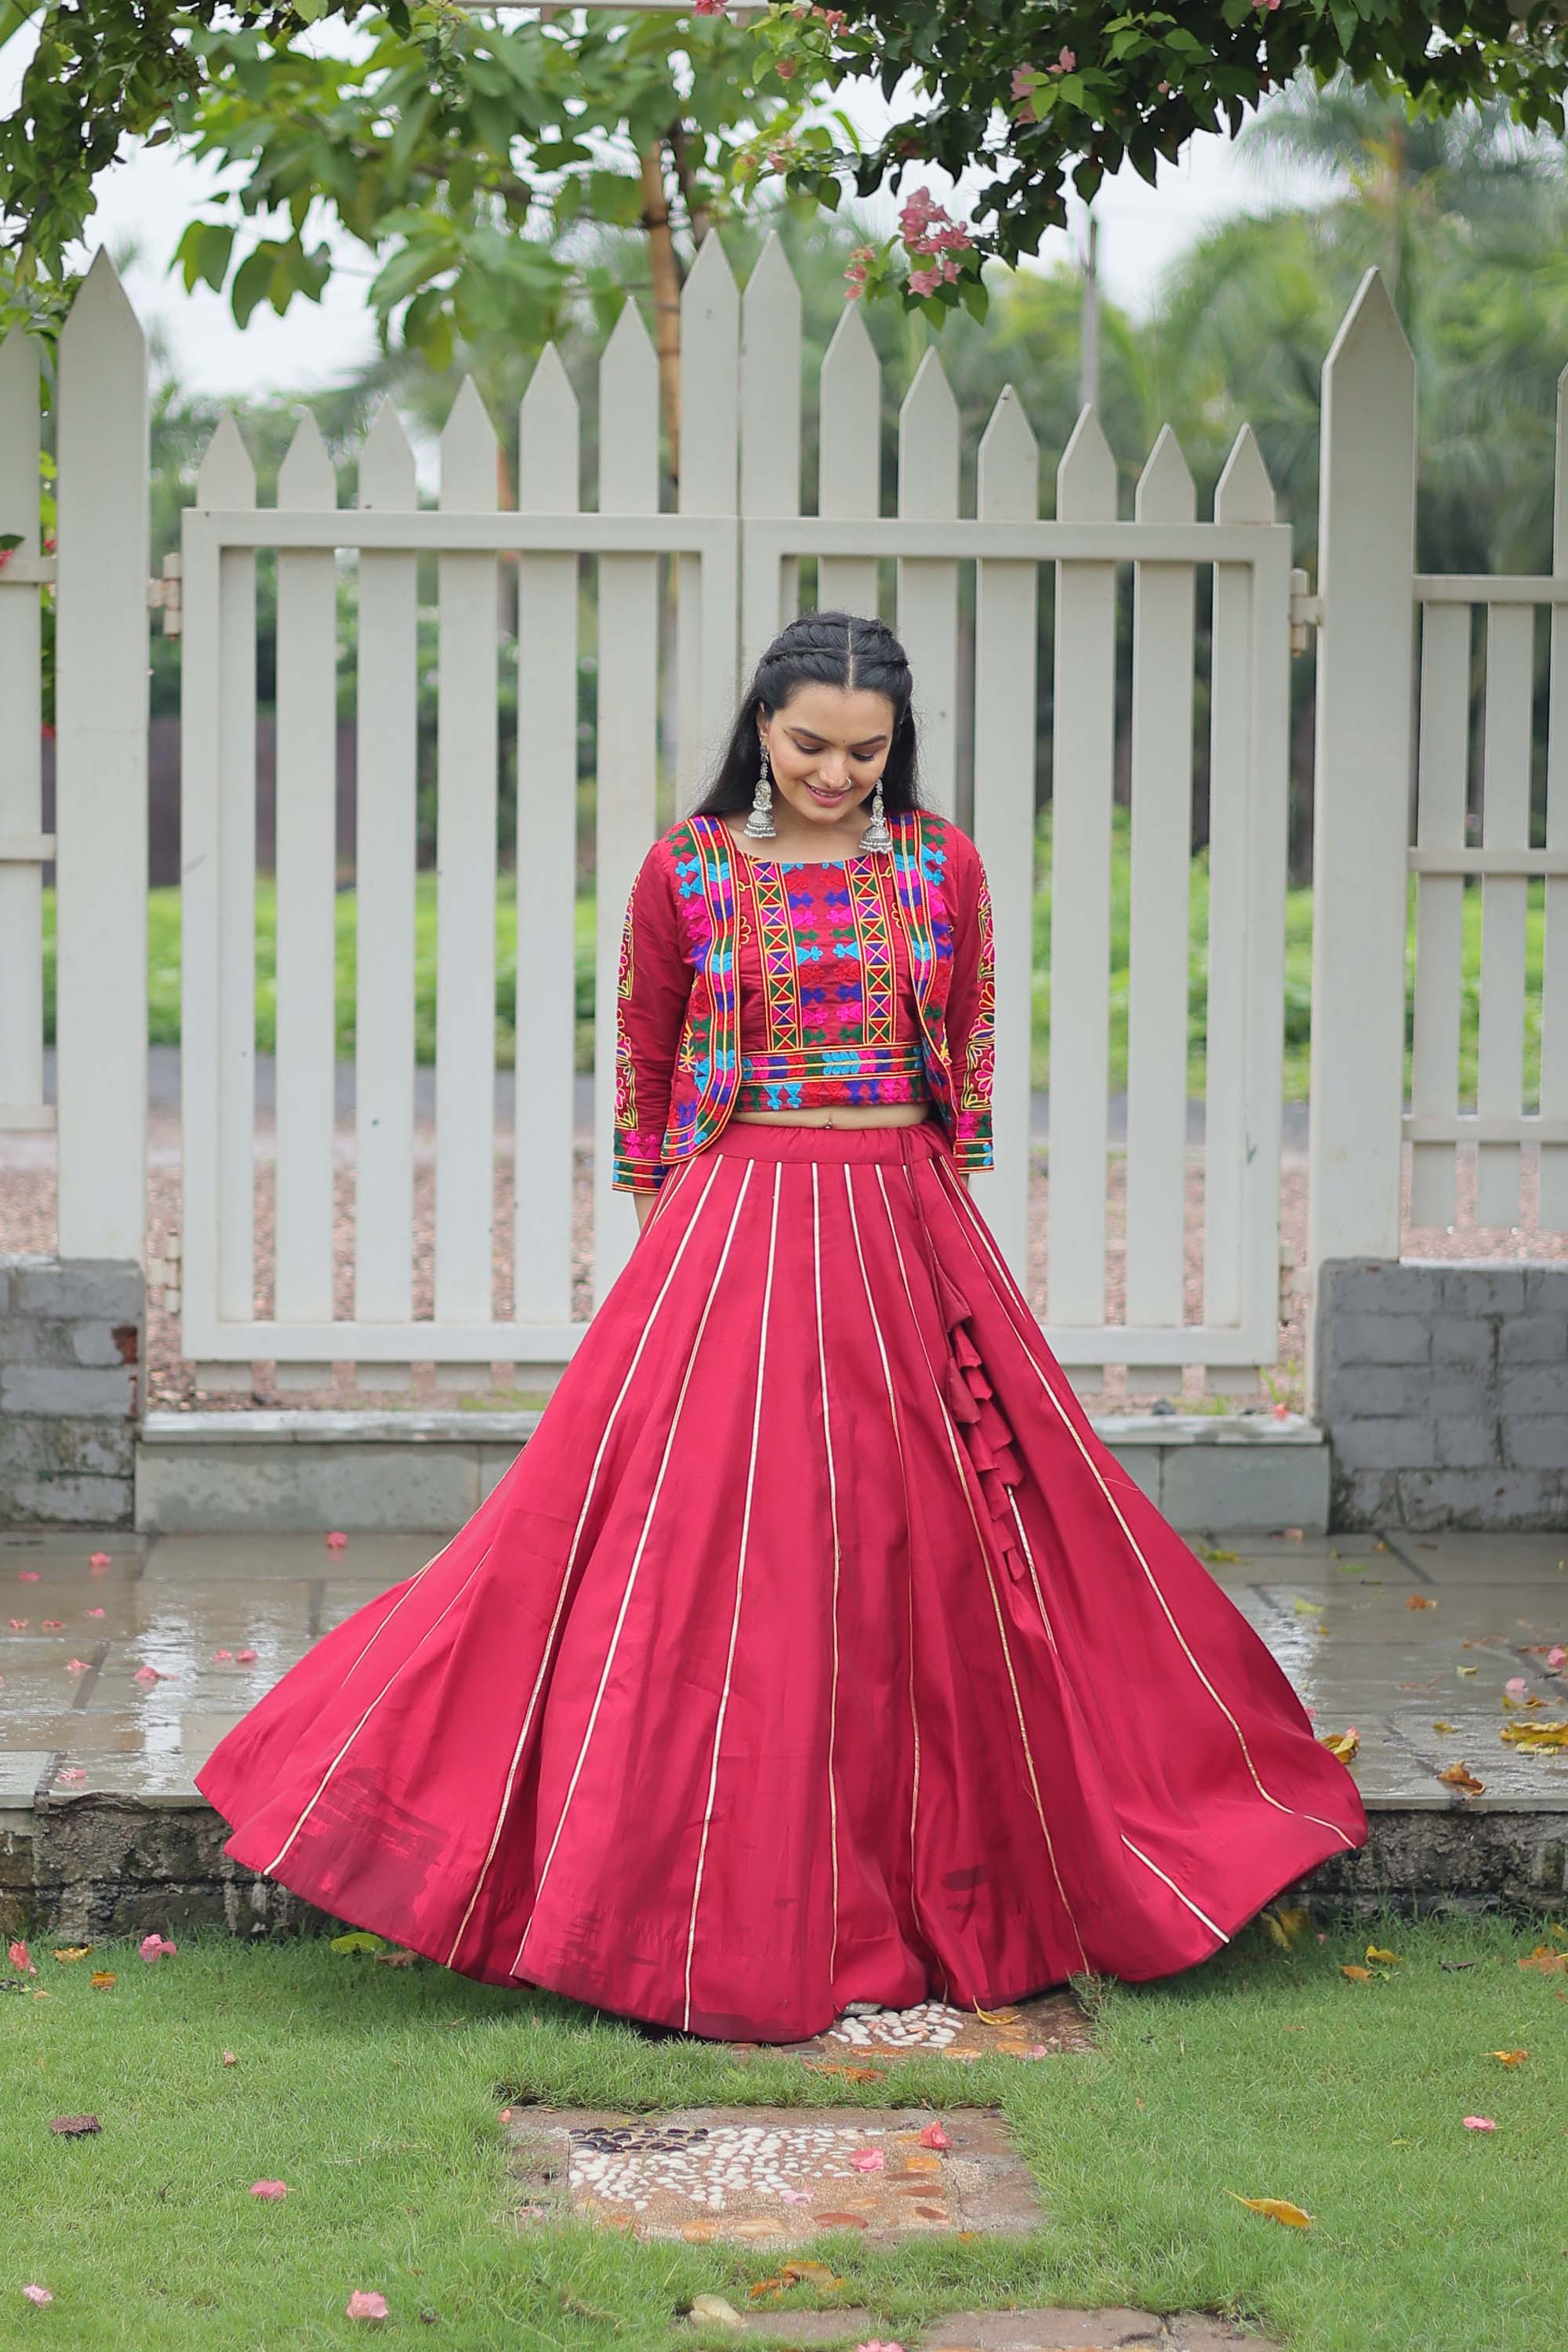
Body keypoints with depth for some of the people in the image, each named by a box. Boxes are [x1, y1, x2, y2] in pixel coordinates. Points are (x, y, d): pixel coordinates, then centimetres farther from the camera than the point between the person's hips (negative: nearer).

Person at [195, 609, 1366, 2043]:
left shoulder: (945, 866, 5)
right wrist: (666, 1231, 8)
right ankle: (734, 1921, 3)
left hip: (908, 1234, 2)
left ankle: (952, 1895, 19)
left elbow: (970, 1059, 13)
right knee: (720, 1555, -5)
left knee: (928, 1548, 6)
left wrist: (930, 1203, 10)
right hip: (733, 1226, -2)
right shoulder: (689, 871, 0)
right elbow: (642, 1069, 8)